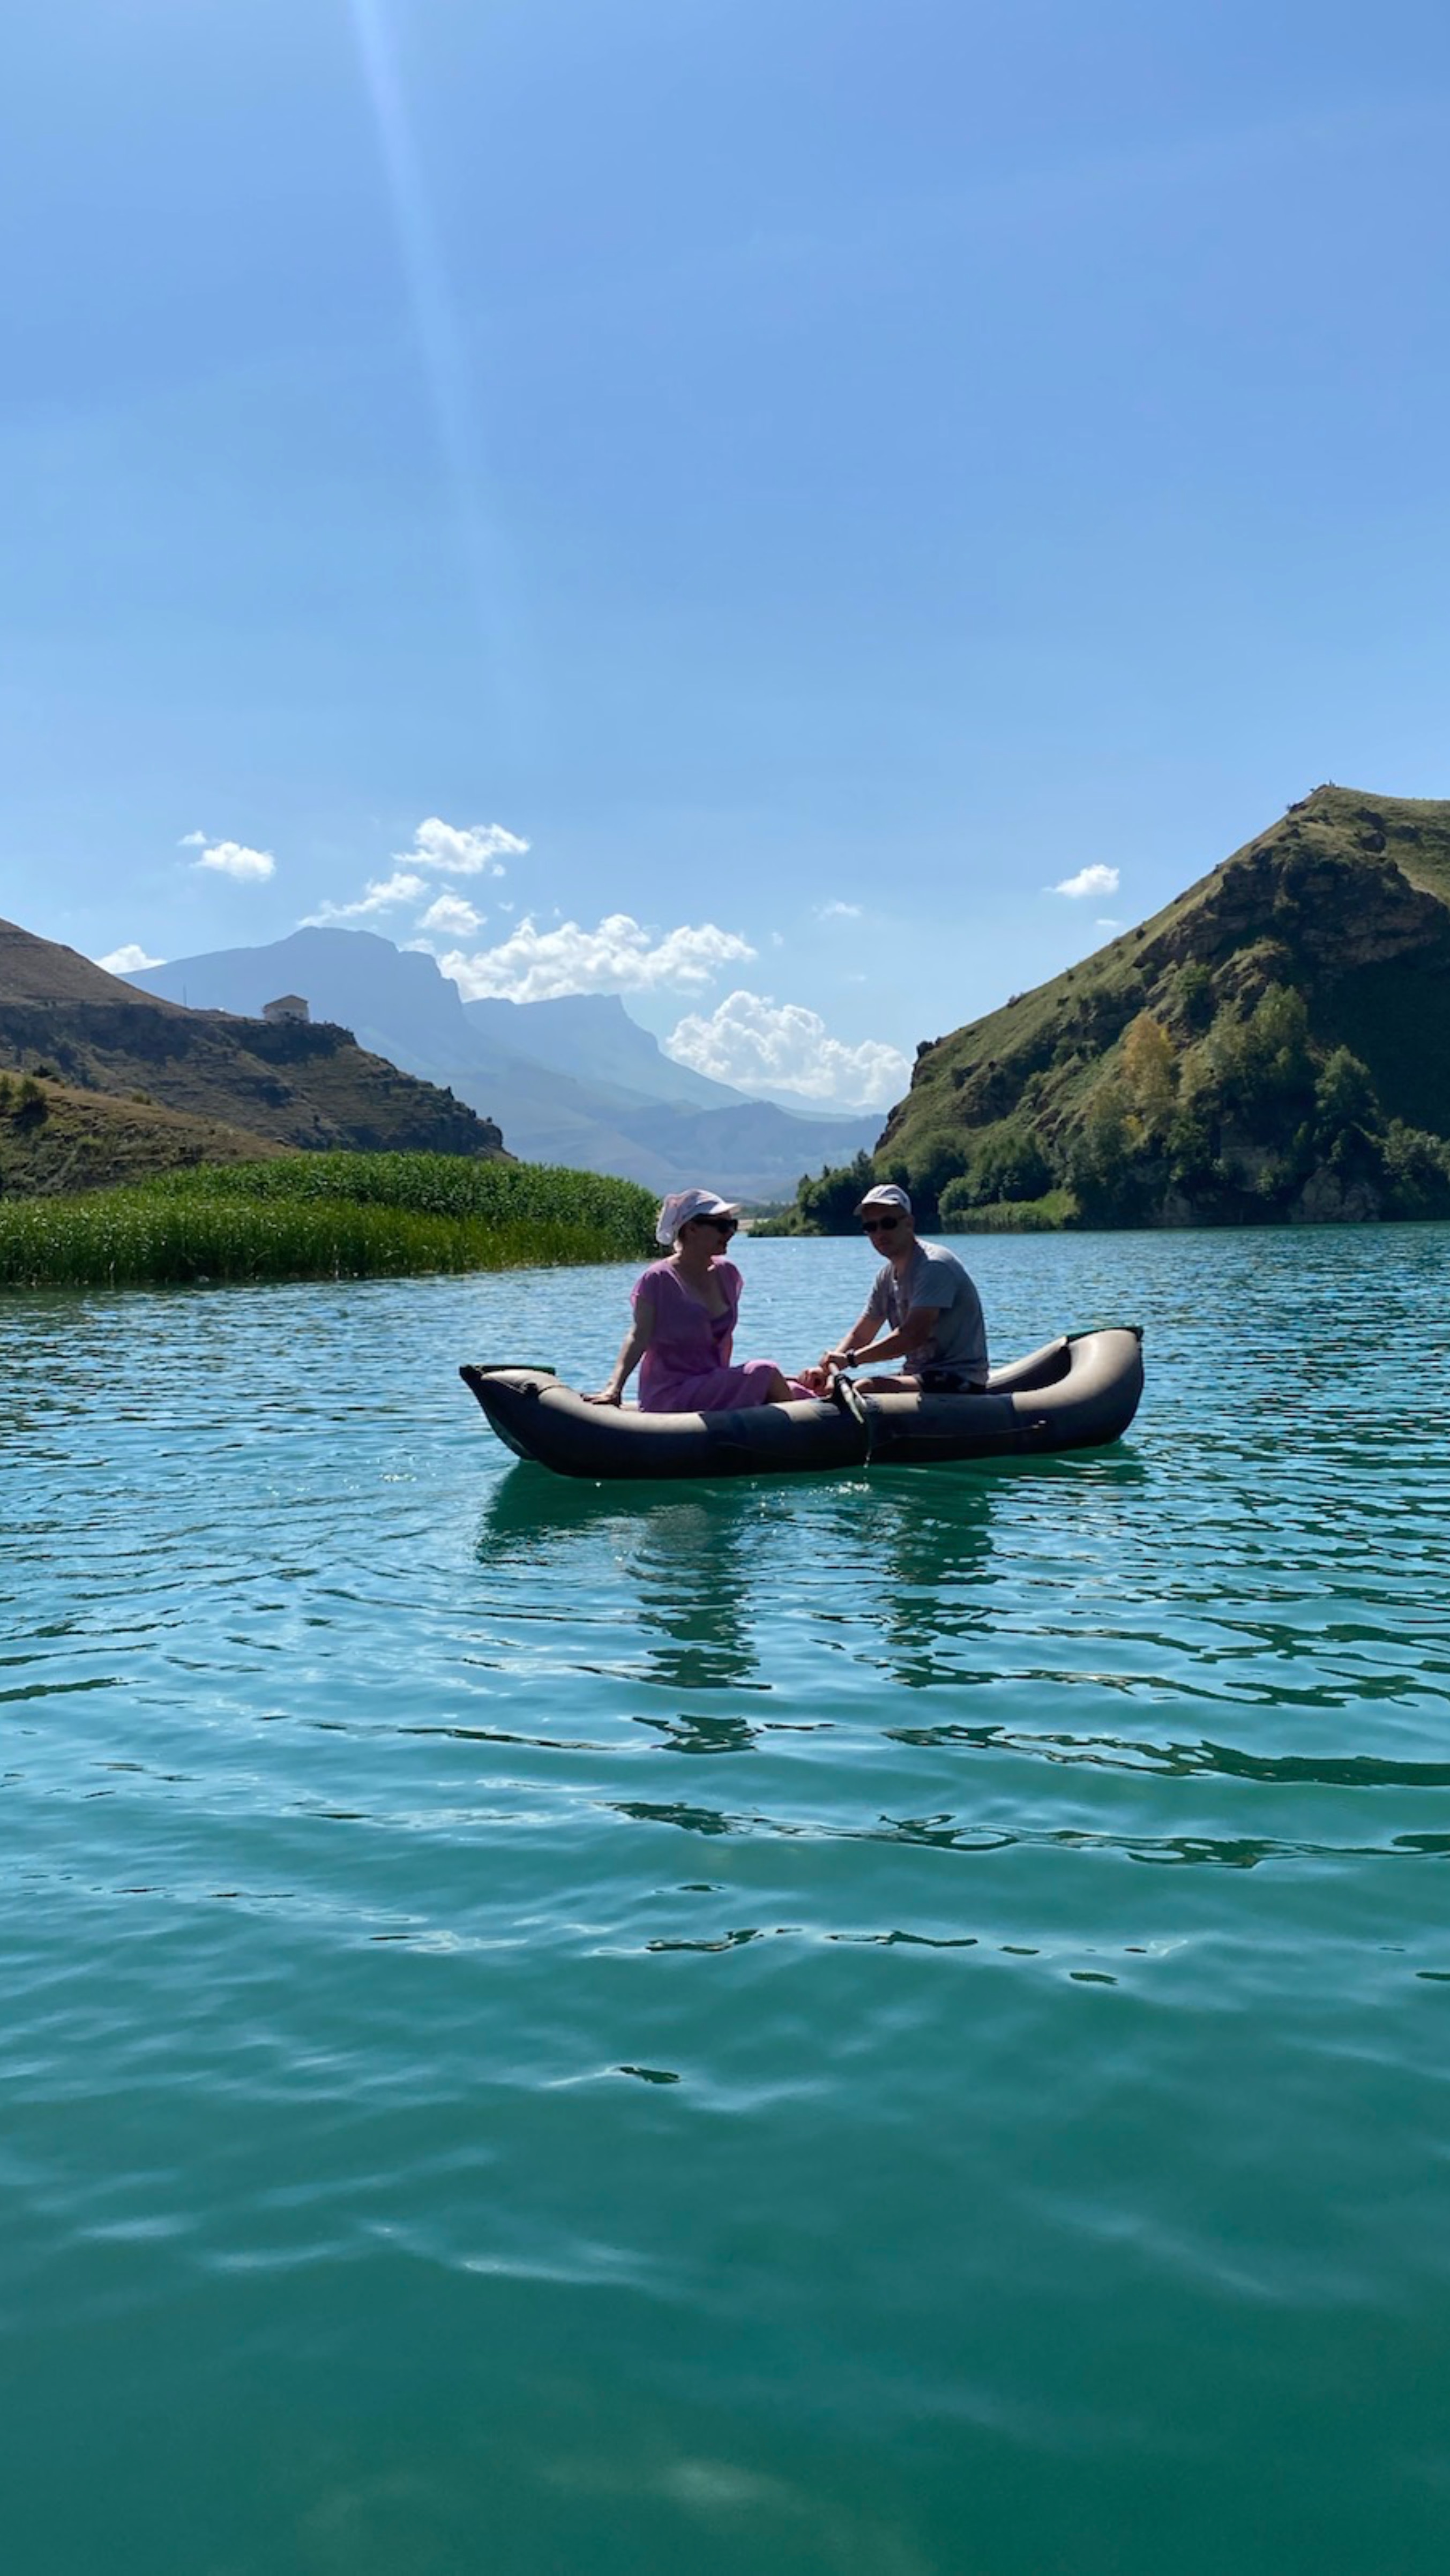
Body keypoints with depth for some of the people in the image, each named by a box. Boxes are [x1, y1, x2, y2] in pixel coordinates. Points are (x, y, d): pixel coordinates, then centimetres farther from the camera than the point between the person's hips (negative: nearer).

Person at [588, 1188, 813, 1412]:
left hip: (715, 1389, 7)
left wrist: (726, 1381, 9)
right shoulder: (658, 1280, -9)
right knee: (765, 1373, -22)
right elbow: (639, 1337, -17)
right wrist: (614, 1386, -30)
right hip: (670, 1398, -7)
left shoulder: (727, 1274, 10)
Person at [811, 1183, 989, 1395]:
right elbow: (859, 1335, 15)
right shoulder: (887, 1275, 11)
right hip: (920, 1376, 9)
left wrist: (849, 1358, -23)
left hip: (960, 1380, -9)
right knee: (830, 1387, -1)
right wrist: (829, 1366, -5)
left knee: (867, 1389, -29)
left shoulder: (935, 1265, -17)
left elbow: (914, 1335, -27)